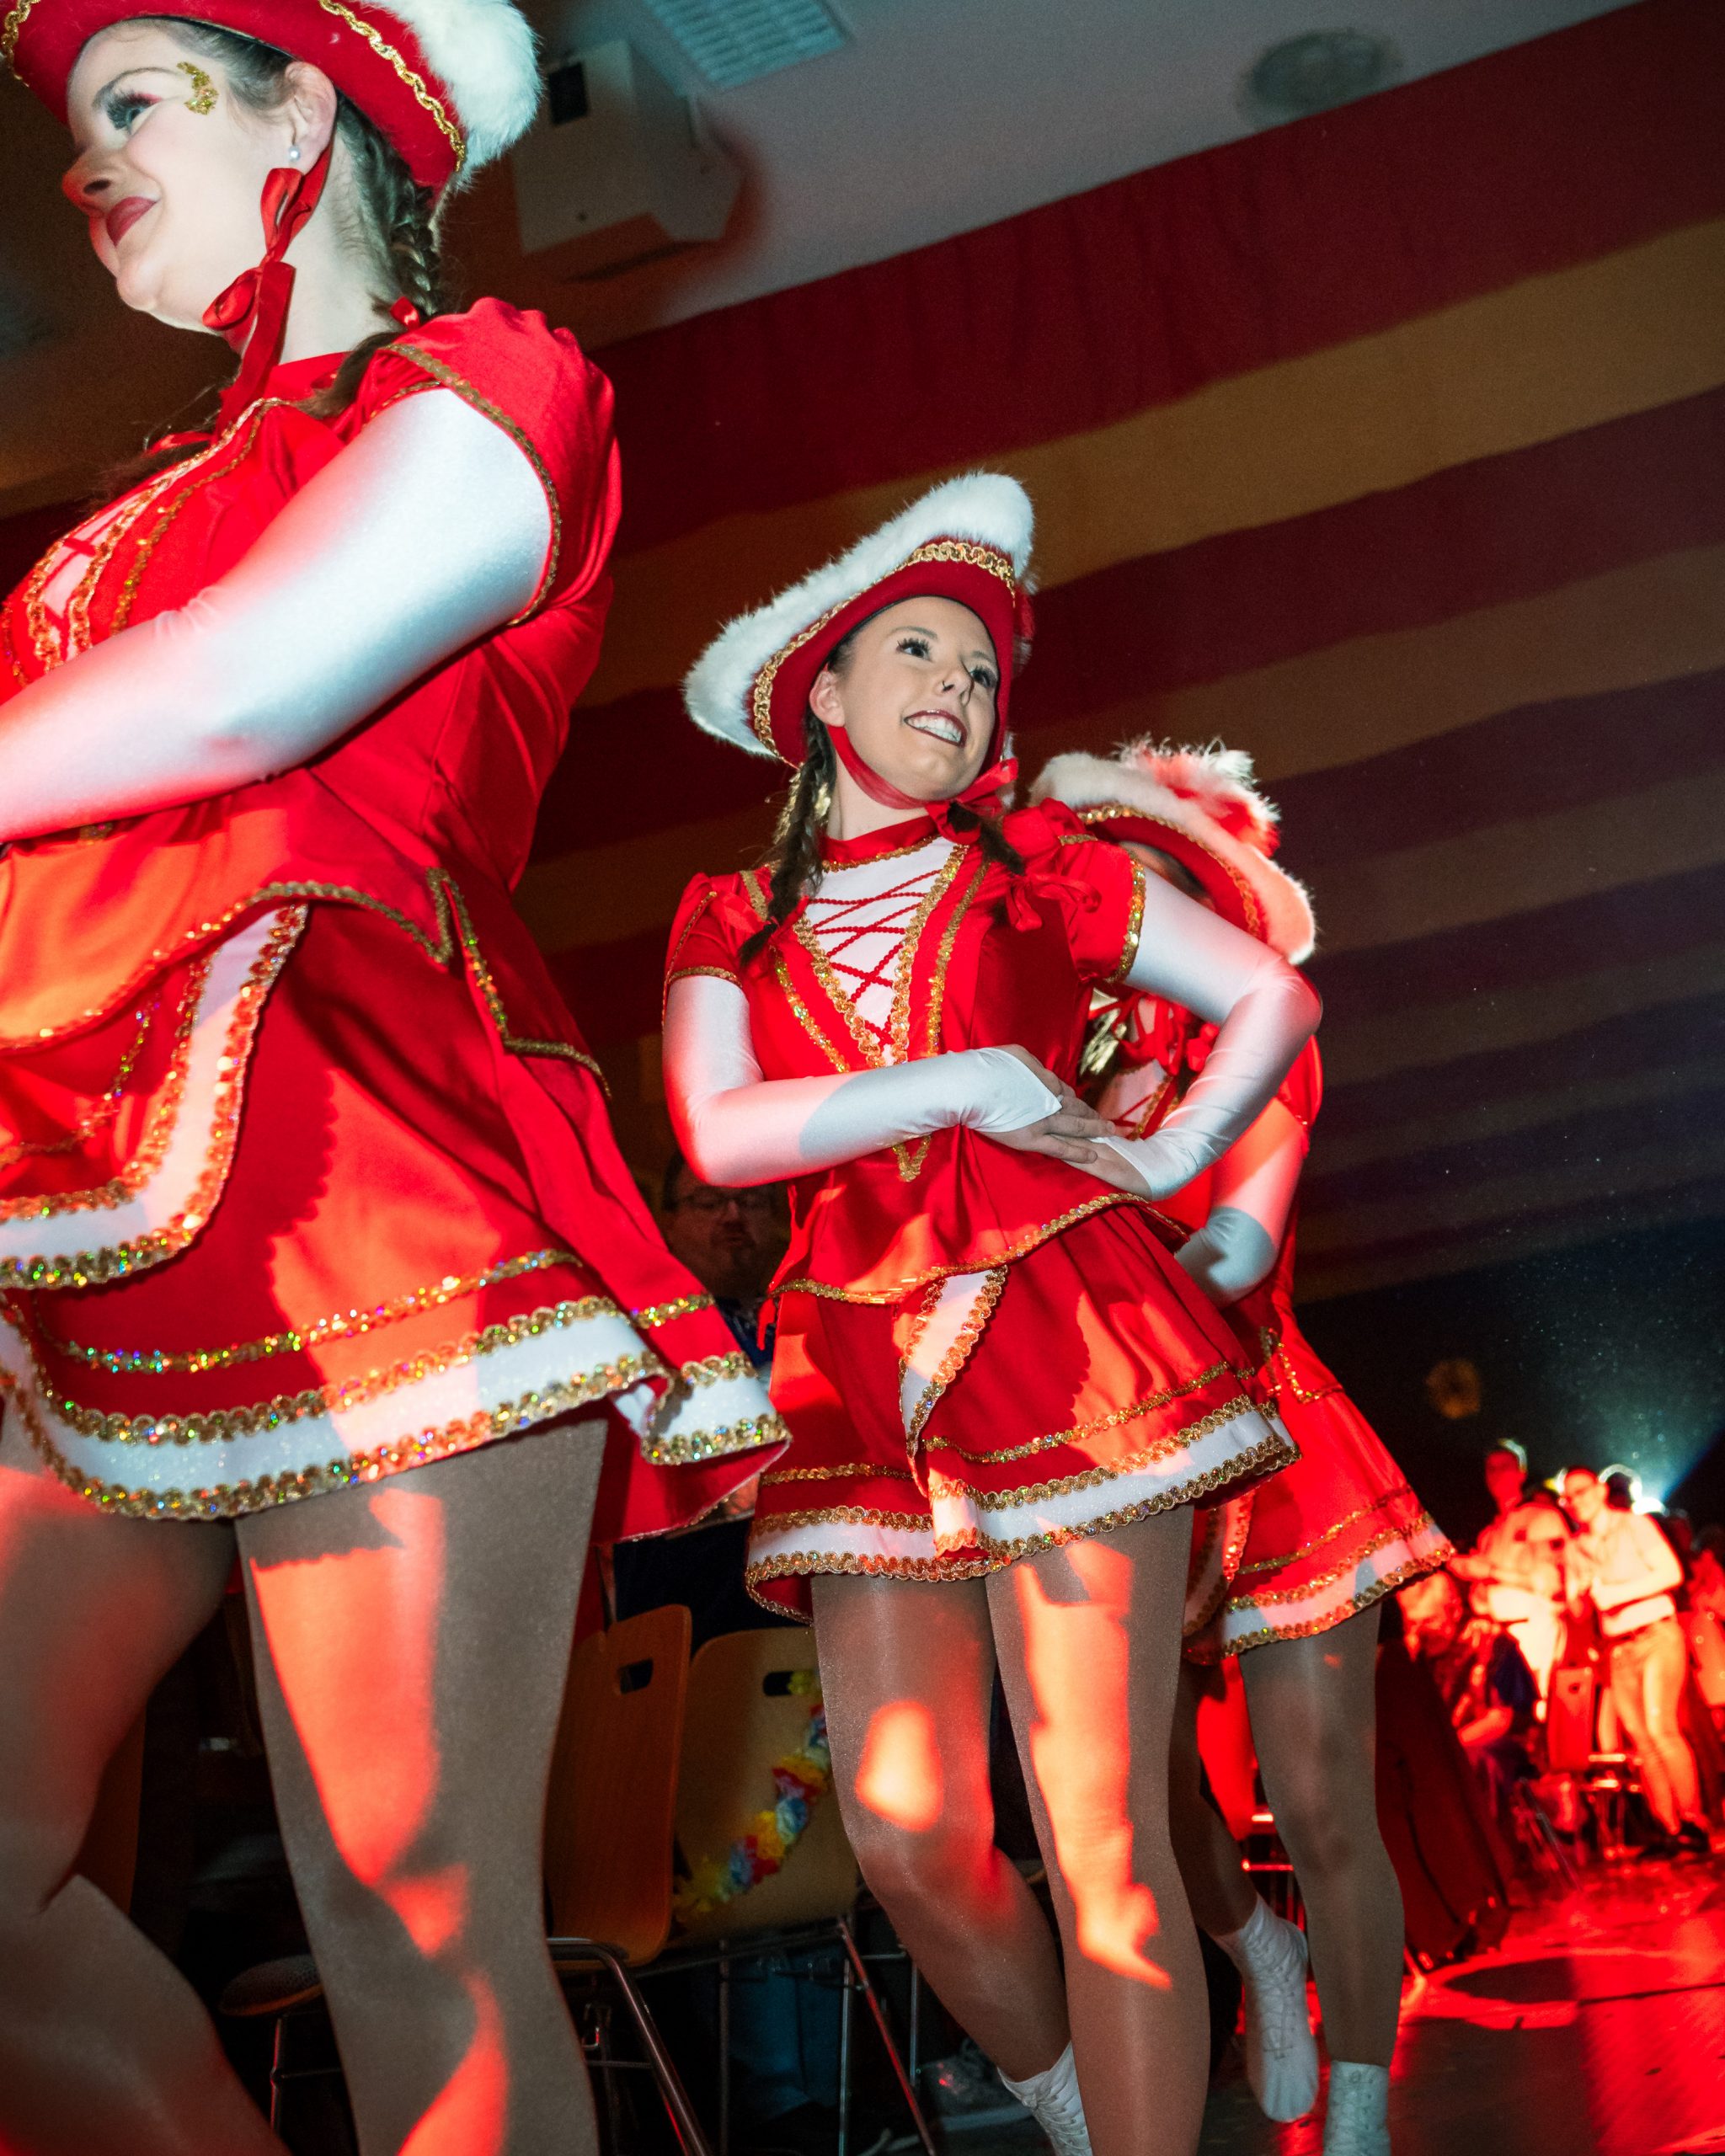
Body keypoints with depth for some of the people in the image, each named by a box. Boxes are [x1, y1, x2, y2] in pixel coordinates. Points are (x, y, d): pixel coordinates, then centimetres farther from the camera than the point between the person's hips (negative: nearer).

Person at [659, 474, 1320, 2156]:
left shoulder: (1040, 871, 13)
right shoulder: (732, 919, 14)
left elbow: (1275, 999, 17)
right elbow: (718, 1131, -4)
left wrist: (1169, 1163, 5)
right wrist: (971, 1083, -5)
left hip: (1063, 1335, -2)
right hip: (865, 1383, 2)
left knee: (1099, 1841, -8)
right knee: (908, 1842, -2)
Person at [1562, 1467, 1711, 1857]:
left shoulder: (1634, 1525, 1)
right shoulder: (1576, 1550, 14)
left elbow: (1671, 1572, -9)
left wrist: (1619, 1591, -14)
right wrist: (1582, 1593, -8)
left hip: (1658, 1636, -5)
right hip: (1619, 1649, 5)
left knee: (1660, 1726, -20)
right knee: (1640, 1740, -3)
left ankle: (1694, 1822, -13)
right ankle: (1670, 1832, -1)